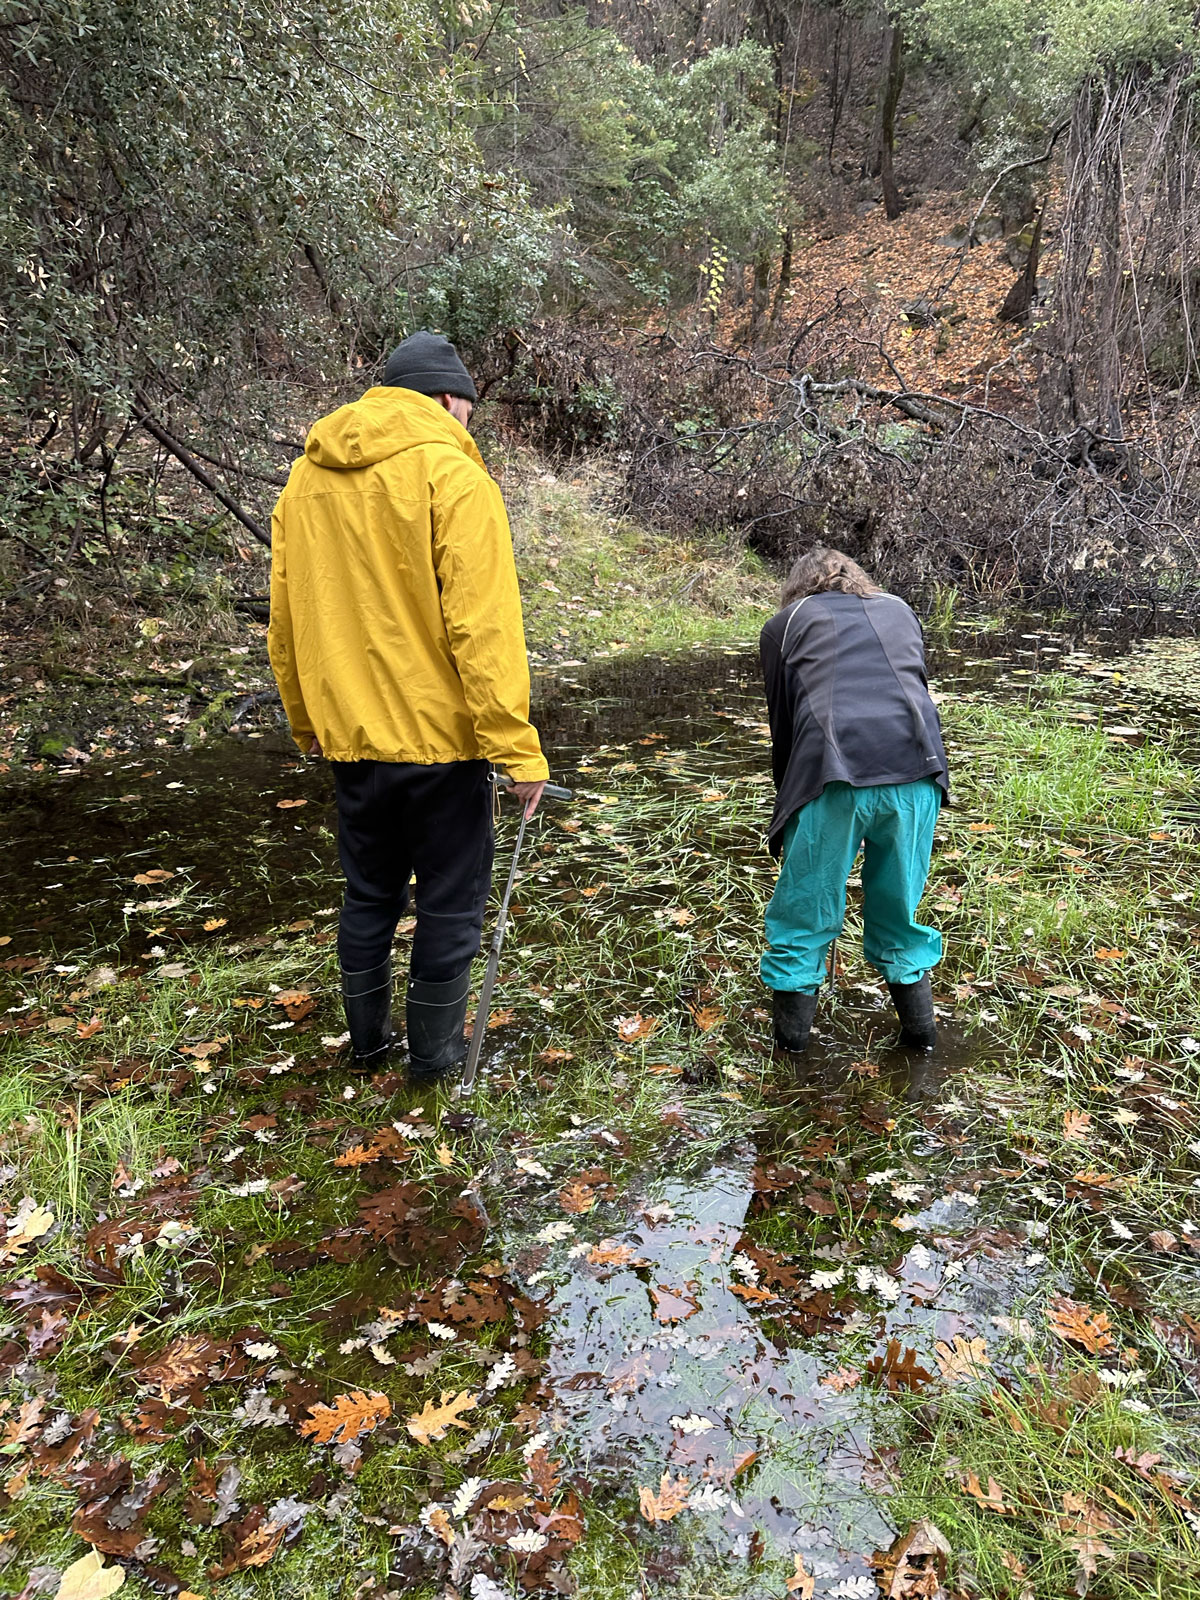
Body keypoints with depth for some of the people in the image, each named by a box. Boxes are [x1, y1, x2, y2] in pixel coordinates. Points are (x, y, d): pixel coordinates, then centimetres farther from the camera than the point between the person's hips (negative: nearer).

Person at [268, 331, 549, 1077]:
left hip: (352, 736, 6)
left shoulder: (308, 479, 9)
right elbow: (483, 627, -19)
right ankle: (435, 1050, 22)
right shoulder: (452, 474, -11)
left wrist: (309, 725, 22)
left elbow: (285, 624, 13)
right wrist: (518, 748, -18)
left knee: (370, 894, 20)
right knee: (451, 901, 10)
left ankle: (369, 1038, 33)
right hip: (441, 735, -6)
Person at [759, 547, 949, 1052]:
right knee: (899, 907, 22)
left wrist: (788, 801, 28)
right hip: (917, 769, 4)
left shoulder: (785, 623, 18)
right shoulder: (899, 610, 27)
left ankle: (791, 1036, 22)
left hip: (834, 776, -3)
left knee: (805, 913, 12)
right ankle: (919, 1026, 32)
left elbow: (782, 725, 17)